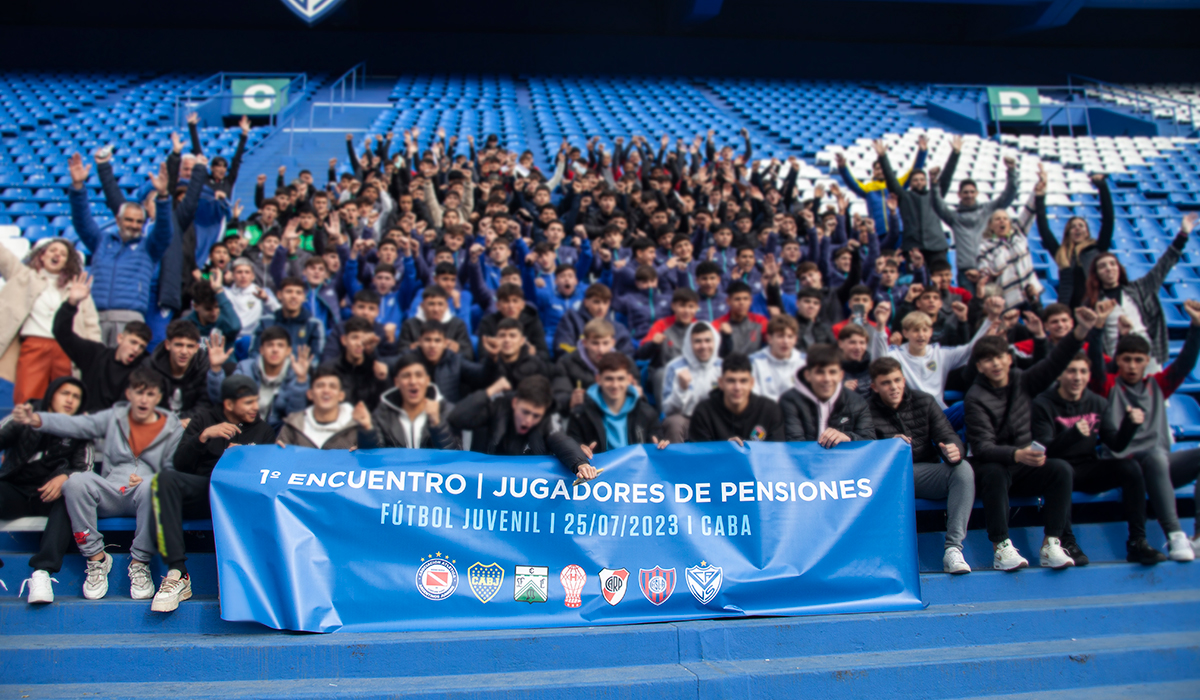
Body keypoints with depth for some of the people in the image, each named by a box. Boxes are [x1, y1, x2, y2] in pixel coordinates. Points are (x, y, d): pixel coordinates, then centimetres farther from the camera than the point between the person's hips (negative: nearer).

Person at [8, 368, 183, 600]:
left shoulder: (173, 430, 8)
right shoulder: (113, 418, 15)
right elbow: (74, 425, 2)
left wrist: (146, 480, -16)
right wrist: (36, 419, -14)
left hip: (145, 498, -2)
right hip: (110, 496, 3)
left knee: (150, 486, -38)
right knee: (77, 480, -28)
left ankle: (139, 562, -20)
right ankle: (96, 557, -13)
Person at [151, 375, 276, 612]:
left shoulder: (263, 430, 21)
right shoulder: (204, 420, 19)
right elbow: (180, 463, 6)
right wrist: (204, 436, -8)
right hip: (200, 492, 1)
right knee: (165, 479, -30)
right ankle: (177, 572, -33)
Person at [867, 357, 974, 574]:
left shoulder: (924, 402, 7)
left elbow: (947, 435, 0)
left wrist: (954, 450, -25)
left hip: (926, 473, 3)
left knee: (963, 468, -25)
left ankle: (953, 548, -29)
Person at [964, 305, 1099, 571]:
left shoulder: (1023, 382, 6)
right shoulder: (976, 398, -10)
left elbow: (1054, 363, -8)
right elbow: (982, 447, -20)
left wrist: (1081, 330, -24)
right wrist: (1016, 455, -39)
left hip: (1023, 469, 5)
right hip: (992, 467, -4)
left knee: (1061, 469, -22)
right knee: (994, 472, -37)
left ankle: (1051, 545, -24)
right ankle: (1001, 547, -34)